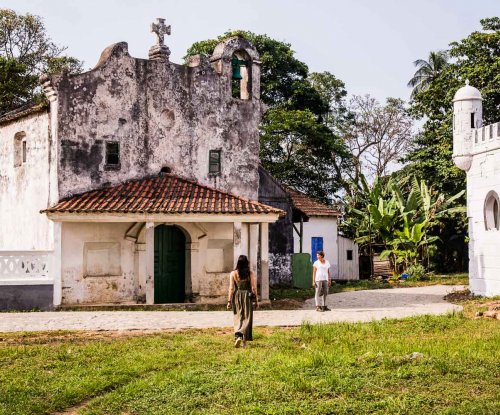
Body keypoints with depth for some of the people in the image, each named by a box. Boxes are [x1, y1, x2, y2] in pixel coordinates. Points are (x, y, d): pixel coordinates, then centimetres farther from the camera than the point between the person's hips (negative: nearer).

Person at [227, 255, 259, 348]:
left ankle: (237, 336, -9)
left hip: (237, 297, 1)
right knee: (247, 318, 8)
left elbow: (231, 288, -5)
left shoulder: (233, 274, -4)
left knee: (238, 317, 11)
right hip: (247, 297, -1)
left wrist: (229, 301, -1)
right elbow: (254, 288, -4)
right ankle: (244, 341, 4)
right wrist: (256, 300, 4)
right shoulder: (250, 274, -5)